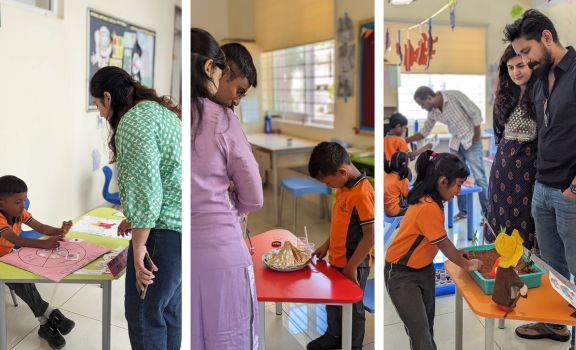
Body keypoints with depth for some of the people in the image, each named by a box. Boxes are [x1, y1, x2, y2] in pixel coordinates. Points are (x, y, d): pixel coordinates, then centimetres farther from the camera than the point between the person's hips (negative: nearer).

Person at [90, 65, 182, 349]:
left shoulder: (134, 121, -13)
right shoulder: (160, 110, 18)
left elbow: (145, 189, -20)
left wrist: (138, 246, -16)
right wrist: (135, 222, 27)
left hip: (164, 230, -10)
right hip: (177, 225, 10)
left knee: (143, 313, 0)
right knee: (168, 308, 18)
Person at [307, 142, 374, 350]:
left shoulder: (362, 194, -26)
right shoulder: (344, 188, 2)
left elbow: (370, 237, -25)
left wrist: (351, 267, -19)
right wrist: (327, 245, 8)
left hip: (353, 266, -8)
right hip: (337, 261, 9)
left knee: (352, 308, 11)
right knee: (333, 302, 25)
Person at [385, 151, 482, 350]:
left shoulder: (427, 199, -1)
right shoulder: (429, 207, -28)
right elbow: (444, 245, -16)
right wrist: (467, 265, -3)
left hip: (424, 269, 9)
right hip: (402, 276, -9)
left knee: (427, 325, 16)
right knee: (420, 332, -5)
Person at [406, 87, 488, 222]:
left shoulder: (455, 96, -19)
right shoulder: (433, 112, 0)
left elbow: (475, 112, -15)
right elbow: (424, 132, 9)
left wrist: (476, 137, -13)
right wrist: (405, 140, 0)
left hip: (471, 142, -6)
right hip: (456, 145, 6)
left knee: (479, 177, -4)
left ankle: (486, 211, 4)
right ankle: (463, 211, 17)